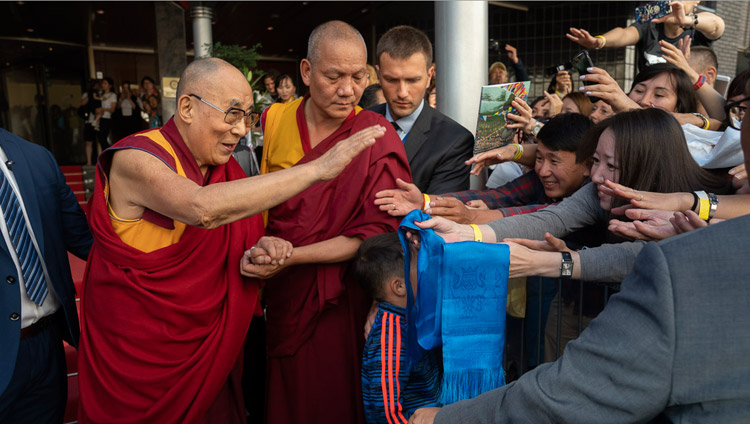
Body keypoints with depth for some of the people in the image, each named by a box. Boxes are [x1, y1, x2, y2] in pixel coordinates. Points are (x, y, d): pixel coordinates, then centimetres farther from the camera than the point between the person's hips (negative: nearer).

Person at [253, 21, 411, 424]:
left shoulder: (377, 140, -13)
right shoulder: (275, 120, -2)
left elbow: (375, 233, -16)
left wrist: (291, 257, -22)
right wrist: (264, 248, -6)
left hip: (335, 300, -3)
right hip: (280, 293, 4)